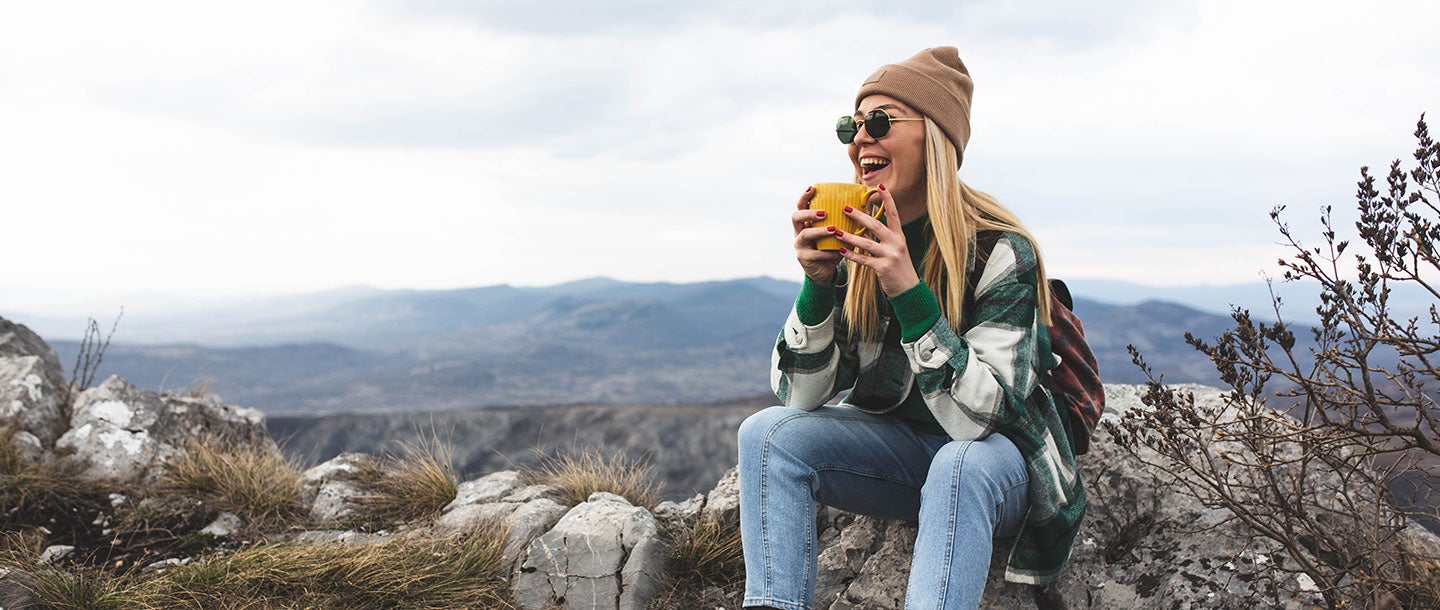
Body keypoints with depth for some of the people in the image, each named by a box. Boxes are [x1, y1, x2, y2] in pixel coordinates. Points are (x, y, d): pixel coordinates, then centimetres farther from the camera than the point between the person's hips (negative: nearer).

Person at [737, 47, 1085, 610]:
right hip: (900, 444, 5)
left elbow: (978, 416, -29)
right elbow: (800, 396, -10)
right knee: (767, 432, -18)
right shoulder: (853, 245, -8)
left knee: (960, 464, -37)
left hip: (997, 454, -4)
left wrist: (909, 290, -37)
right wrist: (818, 283, -25)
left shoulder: (1000, 252, -21)